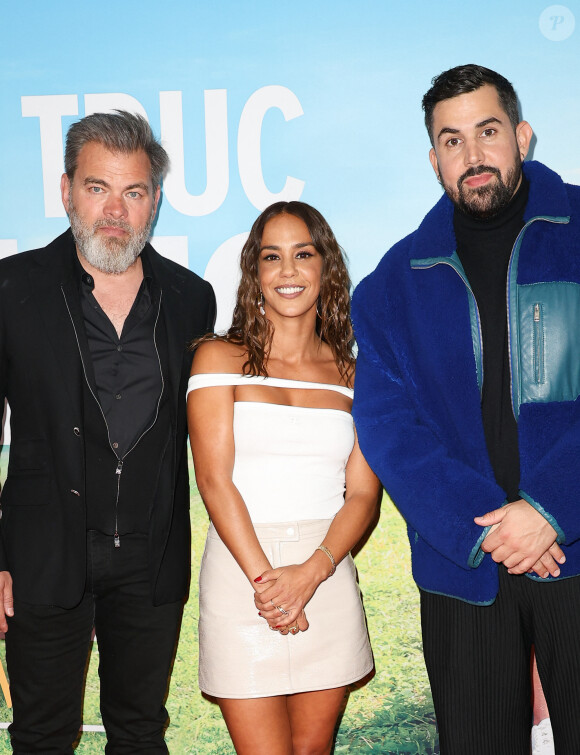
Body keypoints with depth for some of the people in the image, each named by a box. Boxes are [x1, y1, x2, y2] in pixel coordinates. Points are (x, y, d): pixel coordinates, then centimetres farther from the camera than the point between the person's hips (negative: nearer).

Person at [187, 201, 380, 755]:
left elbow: (363, 494, 4)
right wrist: (263, 578, -14)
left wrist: (310, 572, -12)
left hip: (327, 578, 3)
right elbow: (213, 477, -5)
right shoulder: (220, 358, 3)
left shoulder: (352, 375, 10)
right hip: (241, 574, -2)